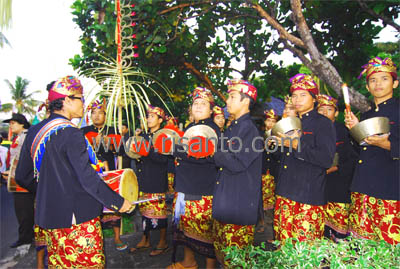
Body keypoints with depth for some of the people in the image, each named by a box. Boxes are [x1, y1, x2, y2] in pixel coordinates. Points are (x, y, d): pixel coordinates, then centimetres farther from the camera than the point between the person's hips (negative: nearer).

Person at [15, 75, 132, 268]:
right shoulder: (70, 134, -19)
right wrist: (119, 203, -13)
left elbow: (22, 177, 13)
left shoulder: (34, 132, 6)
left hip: (48, 215, 8)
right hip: (78, 217, -8)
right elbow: (87, 178, -22)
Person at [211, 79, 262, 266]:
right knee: (222, 252, 19)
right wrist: (217, 155, -2)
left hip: (240, 201, -8)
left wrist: (216, 154, -10)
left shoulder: (249, 129, -15)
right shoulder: (231, 128, 12)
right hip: (224, 198, 9)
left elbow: (237, 163, -23)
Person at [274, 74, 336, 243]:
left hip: (309, 198, -6)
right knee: (284, 244, 10)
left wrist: (296, 145, -17)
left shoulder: (323, 123, -3)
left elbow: (327, 160, -15)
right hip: (285, 194, 6)